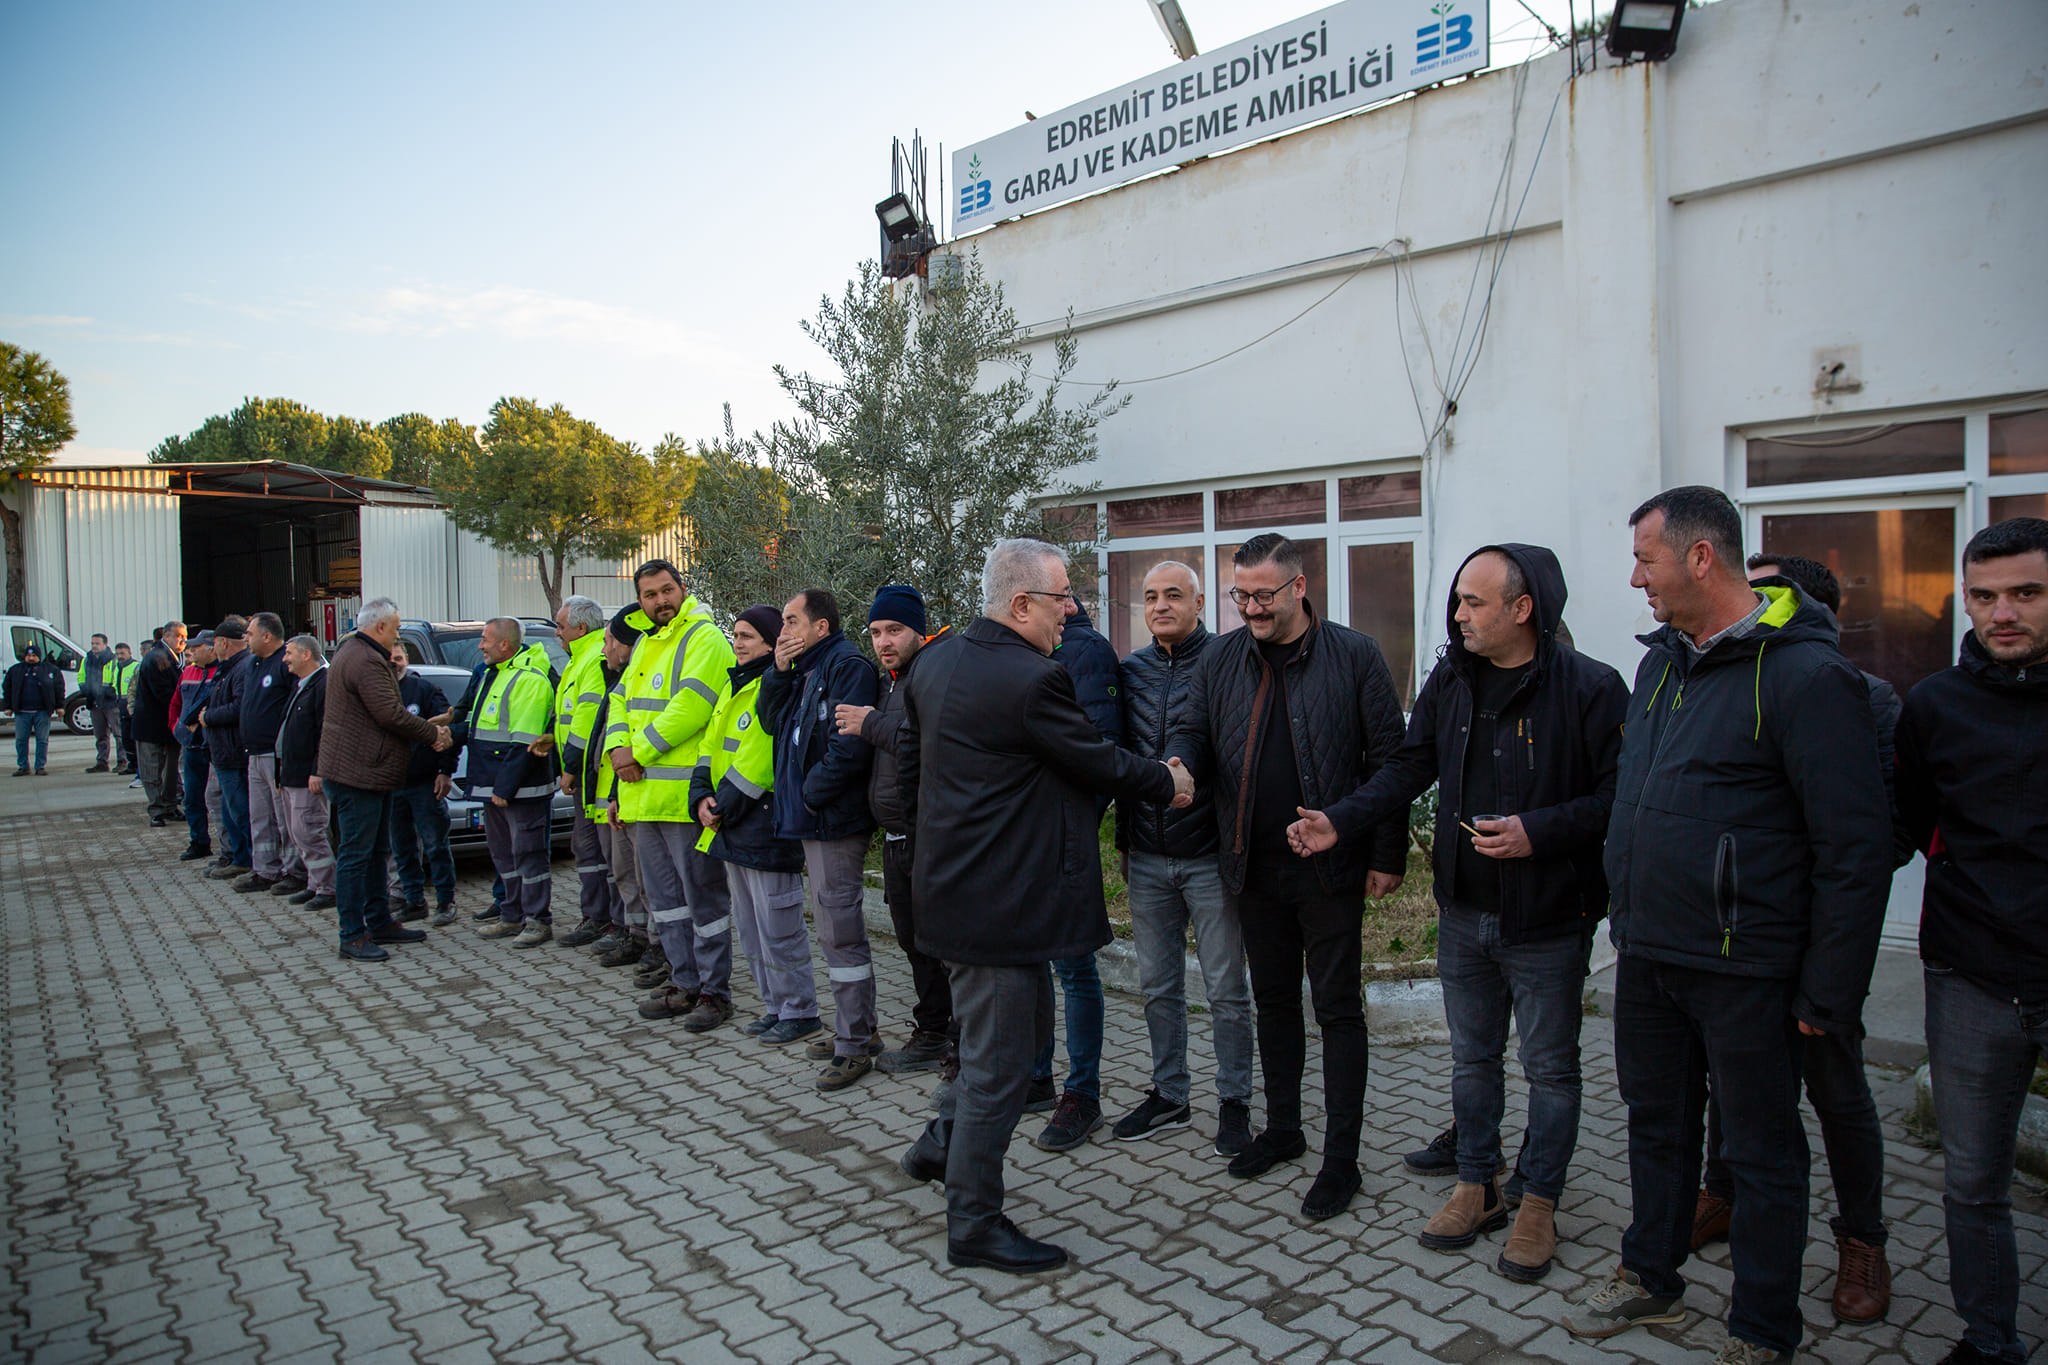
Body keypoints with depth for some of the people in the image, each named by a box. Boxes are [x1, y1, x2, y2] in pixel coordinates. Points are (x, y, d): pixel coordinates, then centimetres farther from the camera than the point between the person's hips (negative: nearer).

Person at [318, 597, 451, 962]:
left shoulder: (359, 654, 18)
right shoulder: (365, 662, -18)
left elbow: (390, 712, 18)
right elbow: (391, 715, -22)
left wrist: (430, 728, 7)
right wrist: (433, 734, -9)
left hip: (371, 774, 11)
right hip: (356, 774, -11)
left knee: (376, 852, 17)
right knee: (355, 855, -5)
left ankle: (380, 922, 26)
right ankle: (353, 936, 0)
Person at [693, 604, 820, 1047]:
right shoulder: (734, 686, 17)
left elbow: (763, 759, -20)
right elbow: (712, 745, 14)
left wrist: (726, 807, -14)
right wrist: (702, 796, -1)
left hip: (767, 824, -10)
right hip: (733, 827, 10)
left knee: (777, 926, -3)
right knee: (750, 925, 16)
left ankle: (799, 1012, 10)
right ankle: (776, 1007, 28)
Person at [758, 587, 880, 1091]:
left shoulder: (848, 665, -15)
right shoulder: (805, 670, 17)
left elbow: (849, 746, -24)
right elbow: (772, 723, 13)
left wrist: (812, 794, -15)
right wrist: (779, 672, 1)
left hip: (835, 821, -10)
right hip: (812, 821, 10)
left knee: (840, 930, -5)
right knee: (833, 925, 16)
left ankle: (853, 1045, 4)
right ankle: (858, 1030, 27)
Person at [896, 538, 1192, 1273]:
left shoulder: (934, 666, 6)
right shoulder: (1033, 680, -21)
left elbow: (909, 764, 14)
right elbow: (1100, 763, -11)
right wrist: (1168, 781, 7)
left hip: (954, 877, 10)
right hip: (1004, 900, -10)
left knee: (1027, 1025, 24)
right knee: (999, 1061, 4)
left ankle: (942, 1143, 32)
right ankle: (974, 1225, 19)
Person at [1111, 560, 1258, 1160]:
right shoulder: (1129, 670, 7)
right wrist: (1124, 839, 11)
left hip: (1210, 855, -4)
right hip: (1146, 858, 5)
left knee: (1226, 988, 6)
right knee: (1158, 986, 14)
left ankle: (1234, 1100, 23)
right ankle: (1169, 1094, 30)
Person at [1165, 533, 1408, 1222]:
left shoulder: (1353, 655, -6)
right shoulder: (1221, 659, 5)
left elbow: (1388, 759, -5)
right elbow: (1191, 729, 10)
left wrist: (1388, 855, -7)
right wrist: (1180, 764, -15)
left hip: (1332, 866, -4)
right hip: (1255, 866, 4)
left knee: (1338, 1008, 4)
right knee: (1273, 1001, 17)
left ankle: (1341, 1157, 15)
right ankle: (1282, 1129, 33)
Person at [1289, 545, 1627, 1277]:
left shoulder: (1589, 686, -15)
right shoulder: (1449, 680, 2)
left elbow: (1618, 795, -15)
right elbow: (1408, 769, 6)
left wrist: (1538, 831, -25)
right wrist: (1340, 821, -5)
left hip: (1548, 919, -5)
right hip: (1464, 913, 5)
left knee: (1550, 1066, 11)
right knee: (1472, 1058, 17)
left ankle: (1538, 1204, 28)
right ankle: (1477, 1189, 34)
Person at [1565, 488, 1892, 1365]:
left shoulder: (1805, 675, -16)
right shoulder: (1661, 661, 8)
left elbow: (1857, 847, -17)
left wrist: (1829, 992, -15)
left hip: (1743, 970, -7)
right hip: (1646, 956, 7)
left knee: (1762, 1152, 11)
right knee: (1656, 1125, 21)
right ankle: (1650, 1278, 39)